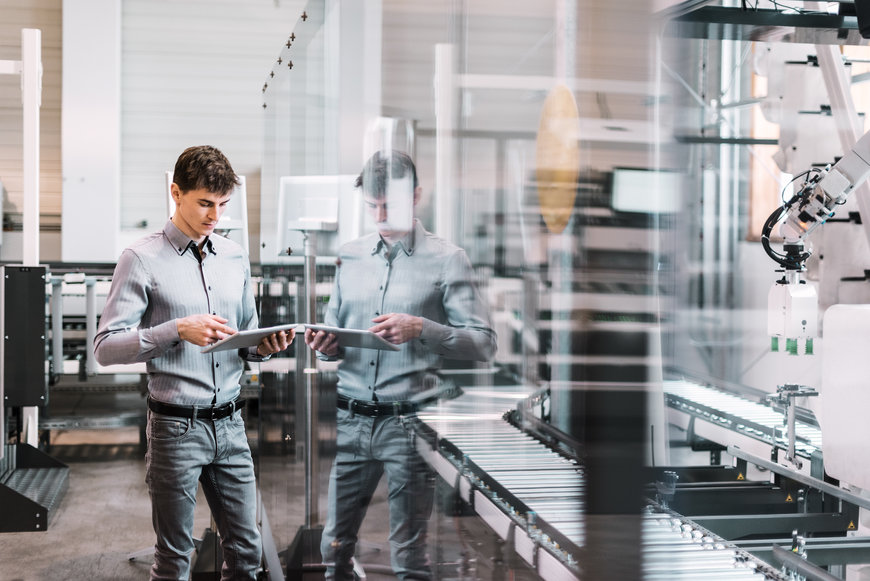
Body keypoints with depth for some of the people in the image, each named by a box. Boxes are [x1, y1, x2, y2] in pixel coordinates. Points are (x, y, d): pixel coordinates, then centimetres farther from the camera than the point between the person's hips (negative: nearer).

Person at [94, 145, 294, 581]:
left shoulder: (235, 258, 13)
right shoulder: (142, 259, -5)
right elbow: (106, 347, -11)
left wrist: (264, 347, -5)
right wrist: (178, 330, -22)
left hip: (230, 425, 5)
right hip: (176, 427, -5)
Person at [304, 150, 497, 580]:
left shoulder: (447, 260, 0)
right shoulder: (350, 257, 14)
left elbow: (483, 343, -4)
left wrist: (422, 329, -19)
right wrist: (327, 347, -2)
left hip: (408, 421, -4)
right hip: (350, 420, 4)